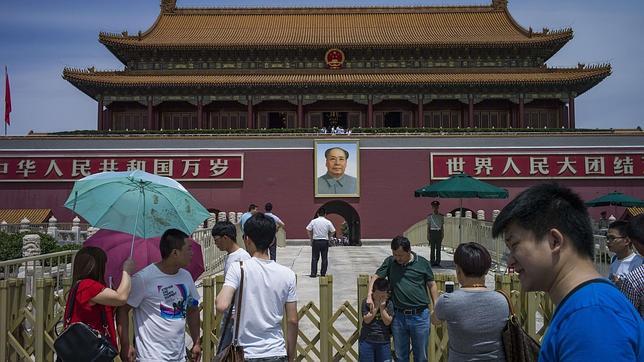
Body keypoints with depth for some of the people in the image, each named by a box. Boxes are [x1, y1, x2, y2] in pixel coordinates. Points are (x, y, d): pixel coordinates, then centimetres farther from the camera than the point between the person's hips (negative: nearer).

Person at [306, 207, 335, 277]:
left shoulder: (313, 221, -2)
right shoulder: (328, 222, -3)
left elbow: (308, 230, -1)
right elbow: (332, 231, -1)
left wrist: (311, 239, 7)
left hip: (316, 241, 0)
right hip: (325, 242, 0)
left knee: (314, 258, 7)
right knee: (324, 258, 10)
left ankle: (313, 273, 5)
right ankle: (323, 273, 13)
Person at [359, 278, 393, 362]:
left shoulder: (389, 304, -2)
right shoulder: (366, 302, -4)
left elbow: (387, 322, -8)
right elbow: (367, 320, -12)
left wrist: (382, 307, -16)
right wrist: (376, 306, -15)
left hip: (384, 342, 1)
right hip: (367, 340, -1)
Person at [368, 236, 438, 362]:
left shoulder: (422, 263, -3)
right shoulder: (390, 262, 2)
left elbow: (432, 285, 4)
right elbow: (375, 277, 2)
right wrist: (369, 296, -14)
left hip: (420, 315, -2)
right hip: (398, 316, 2)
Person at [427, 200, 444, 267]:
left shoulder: (441, 216, 8)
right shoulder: (430, 216, 4)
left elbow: (442, 226, 11)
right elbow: (428, 226, 5)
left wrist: (442, 235, 7)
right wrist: (428, 235, 0)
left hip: (439, 232, 2)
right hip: (432, 232, -2)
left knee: (438, 248, 3)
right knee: (432, 248, 0)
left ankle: (438, 262, 8)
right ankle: (432, 262, 5)